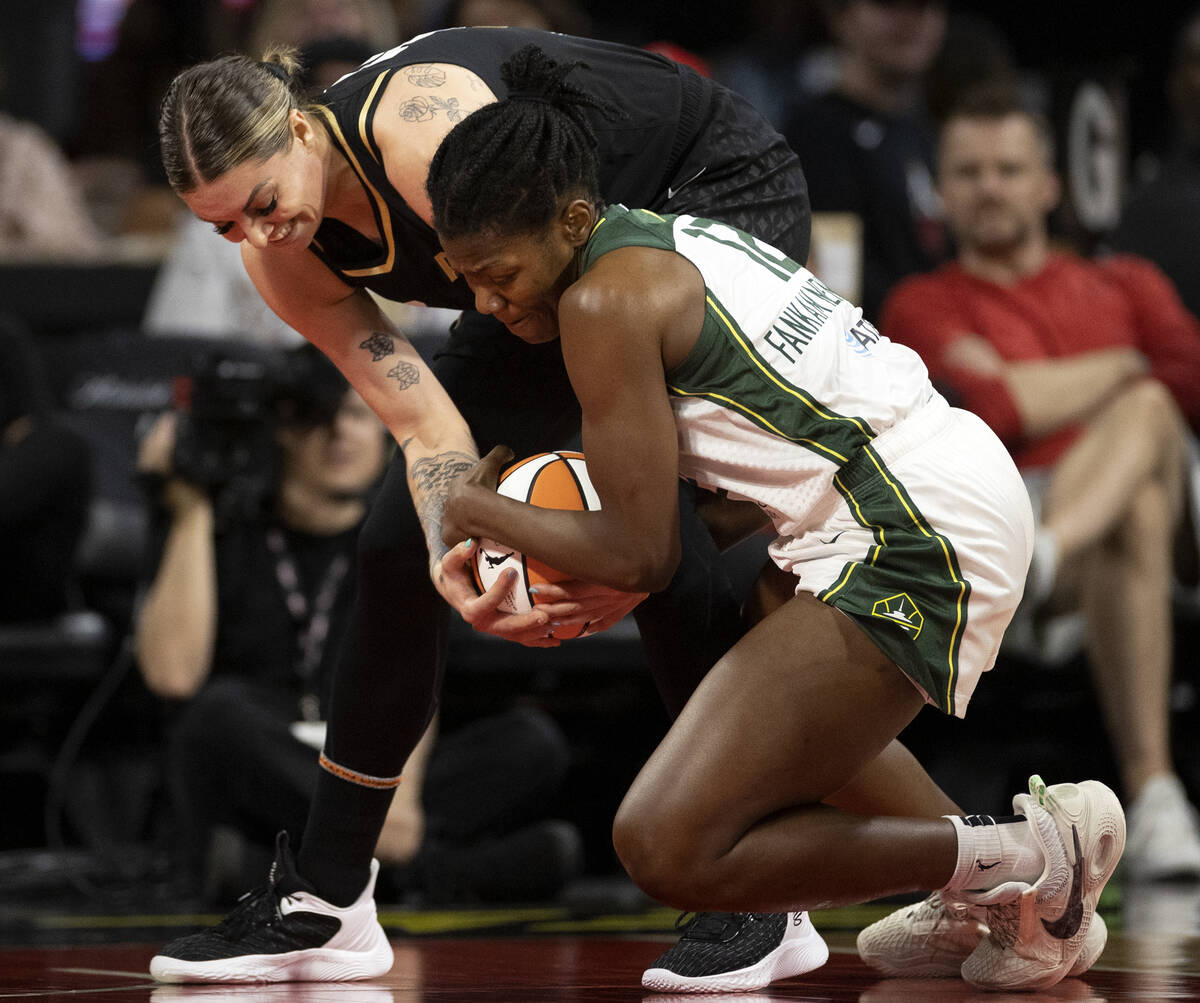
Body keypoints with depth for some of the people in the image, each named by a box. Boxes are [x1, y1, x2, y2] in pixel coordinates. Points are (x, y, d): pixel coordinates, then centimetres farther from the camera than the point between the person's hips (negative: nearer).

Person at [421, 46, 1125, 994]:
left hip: (912, 544, -11)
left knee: (666, 847, -12)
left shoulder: (604, 299, -12)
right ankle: (993, 895, 30)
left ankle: (1032, 859, -6)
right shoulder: (676, 237, 16)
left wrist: (482, 513, 4)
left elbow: (641, 555, -10)